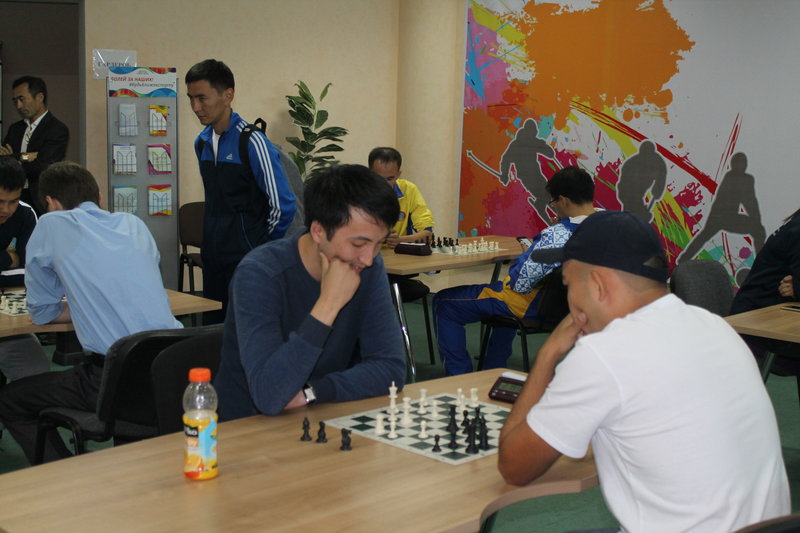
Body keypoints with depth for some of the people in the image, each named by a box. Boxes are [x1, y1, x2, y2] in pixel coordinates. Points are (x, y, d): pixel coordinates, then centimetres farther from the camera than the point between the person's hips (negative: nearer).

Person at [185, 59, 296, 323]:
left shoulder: (252, 142, -14)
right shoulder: (202, 142, 10)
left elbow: (282, 205, -13)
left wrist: (262, 245, -1)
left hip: (247, 257, -7)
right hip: (213, 256, 7)